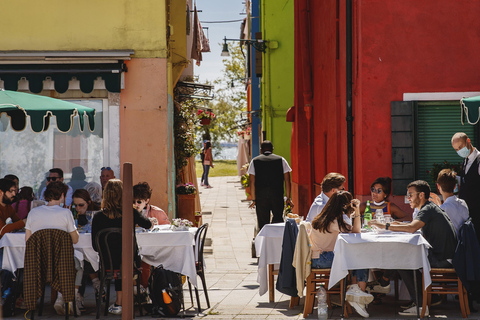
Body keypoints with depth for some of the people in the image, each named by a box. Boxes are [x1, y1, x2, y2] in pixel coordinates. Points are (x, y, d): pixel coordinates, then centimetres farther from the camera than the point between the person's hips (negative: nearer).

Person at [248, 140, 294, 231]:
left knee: (263, 223, 5)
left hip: (260, 196, 0)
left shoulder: (254, 161, 6)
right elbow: (287, 181, 3)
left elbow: (252, 182, 2)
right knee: (278, 219, 11)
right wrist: (288, 198, 7)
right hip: (277, 195, 0)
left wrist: (254, 200, 6)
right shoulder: (281, 160, 7)